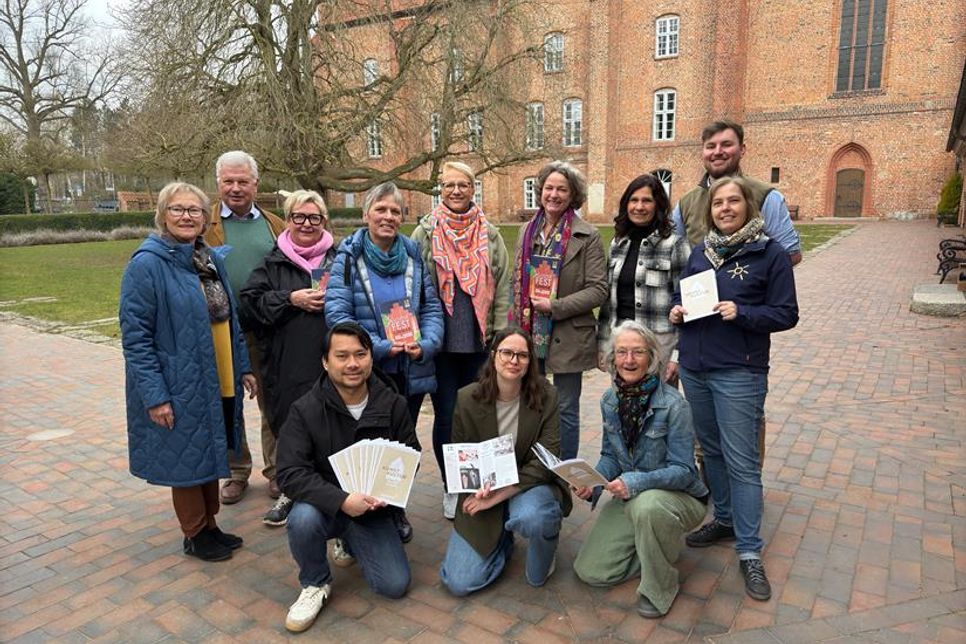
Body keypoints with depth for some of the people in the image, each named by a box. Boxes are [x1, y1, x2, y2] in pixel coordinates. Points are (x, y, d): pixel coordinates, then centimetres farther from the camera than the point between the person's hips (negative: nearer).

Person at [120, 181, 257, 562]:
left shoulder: (211, 260, 7)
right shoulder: (147, 264, -14)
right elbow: (134, 335, -17)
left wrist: (243, 367, 11)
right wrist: (154, 394, -20)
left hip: (218, 384, 7)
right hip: (180, 387, -7)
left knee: (211, 455, 17)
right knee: (187, 457, 7)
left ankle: (210, 526, 34)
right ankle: (195, 535, 27)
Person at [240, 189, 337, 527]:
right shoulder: (273, 262, 9)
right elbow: (249, 302, 1)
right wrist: (291, 299, -10)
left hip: (331, 361, -1)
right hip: (287, 366, 1)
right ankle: (291, 491, 30)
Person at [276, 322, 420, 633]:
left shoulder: (393, 404, -7)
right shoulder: (305, 410, -14)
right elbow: (291, 473, -20)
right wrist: (341, 500, -33)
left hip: (372, 509, 2)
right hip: (326, 504, -2)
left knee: (395, 586, -9)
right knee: (303, 518, -36)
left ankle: (353, 542, 24)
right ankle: (315, 584, -2)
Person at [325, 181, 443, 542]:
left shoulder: (413, 255, 5)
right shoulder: (348, 257, -6)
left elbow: (432, 307, 5)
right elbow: (336, 314, -14)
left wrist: (426, 344, -14)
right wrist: (382, 347, -21)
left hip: (412, 370, 4)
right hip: (367, 372, -3)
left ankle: (396, 510, 36)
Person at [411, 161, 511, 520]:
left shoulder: (490, 235, 6)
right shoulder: (425, 233, 1)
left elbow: (502, 287, 6)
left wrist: (500, 335, 2)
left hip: (479, 341, 2)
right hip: (440, 342, -1)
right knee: (446, 416, 5)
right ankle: (450, 487, 23)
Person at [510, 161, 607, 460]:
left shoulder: (587, 236, -7)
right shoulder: (529, 231, 9)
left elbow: (599, 290, -11)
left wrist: (555, 306, -17)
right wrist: (514, 325, 8)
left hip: (567, 337, -5)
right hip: (528, 334, 5)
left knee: (566, 409, 7)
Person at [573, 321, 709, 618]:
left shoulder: (673, 404, -23)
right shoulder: (610, 400, -4)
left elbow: (683, 470, -23)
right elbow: (610, 456, 5)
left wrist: (636, 482, -38)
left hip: (680, 496, -5)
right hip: (630, 498, 5)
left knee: (647, 505, -41)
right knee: (590, 571, -2)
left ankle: (659, 587, -13)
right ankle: (654, 549, 22)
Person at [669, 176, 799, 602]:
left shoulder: (770, 254, -5)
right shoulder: (700, 252, 10)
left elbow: (786, 313, -6)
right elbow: (683, 296, 19)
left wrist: (741, 313, -21)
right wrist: (676, 311, -3)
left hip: (738, 373, -5)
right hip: (694, 369, 6)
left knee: (741, 462, -3)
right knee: (712, 450, 18)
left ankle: (749, 552, 9)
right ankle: (725, 519, 36)